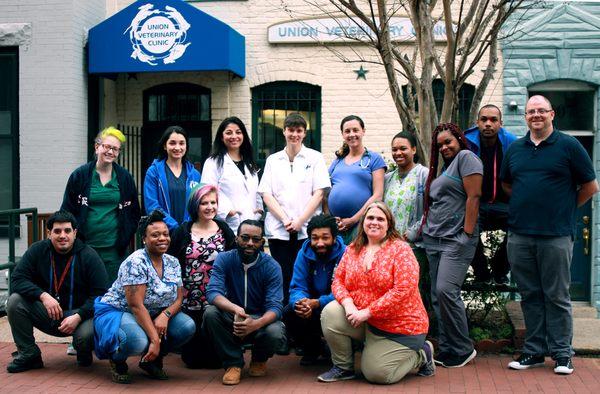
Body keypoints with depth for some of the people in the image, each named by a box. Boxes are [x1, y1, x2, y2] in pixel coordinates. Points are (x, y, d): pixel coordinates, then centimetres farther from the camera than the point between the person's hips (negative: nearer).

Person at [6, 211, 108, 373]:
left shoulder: (89, 256, -9)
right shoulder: (37, 250, -2)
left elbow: (100, 294, -12)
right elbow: (17, 279, -9)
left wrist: (78, 316, -26)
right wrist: (43, 296, -26)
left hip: (79, 313, -3)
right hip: (46, 313, 3)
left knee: (87, 334, -34)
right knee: (15, 301, -20)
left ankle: (84, 355, 7)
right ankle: (29, 355, -3)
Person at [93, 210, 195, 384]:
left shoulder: (173, 263, 2)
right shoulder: (136, 262, -21)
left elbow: (178, 299, 1)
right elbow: (136, 306, -26)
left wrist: (165, 315, -23)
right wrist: (154, 339, -31)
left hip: (154, 315, 7)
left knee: (188, 326, -18)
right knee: (138, 341, -39)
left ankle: (151, 360, 7)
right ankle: (117, 360, -1)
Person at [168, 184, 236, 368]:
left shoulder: (224, 230, 5)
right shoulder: (183, 232, 2)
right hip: (190, 303, 0)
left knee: (216, 359, -2)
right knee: (193, 357, 0)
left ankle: (215, 358, 30)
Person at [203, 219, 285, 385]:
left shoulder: (271, 266, -11)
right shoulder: (224, 259, -9)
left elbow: (275, 306, -20)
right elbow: (213, 292, -22)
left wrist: (256, 324, -43)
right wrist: (235, 308, -44)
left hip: (261, 320, -1)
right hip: (231, 320, 1)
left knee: (275, 333, -33)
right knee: (210, 313, -29)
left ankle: (259, 359, 7)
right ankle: (234, 362, -7)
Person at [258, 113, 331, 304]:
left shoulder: (315, 158, 9)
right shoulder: (273, 160, 14)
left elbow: (319, 193, 1)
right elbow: (266, 195, 7)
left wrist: (300, 221, -9)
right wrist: (285, 220, -7)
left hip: (307, 230, -1)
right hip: (278, 229, 2)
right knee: (283, 278, -1)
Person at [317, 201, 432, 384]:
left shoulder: (400, 249, -13)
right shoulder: (353, 249, 4)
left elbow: (403, 290, -23)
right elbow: (338, 280, 3)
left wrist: (367, 312, -23)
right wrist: (348, 303, -20)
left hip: (400, 327, -5)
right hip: (365, 321, 5)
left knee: (376, 374, -10)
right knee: (331, 313, -21)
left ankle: (421, 355, 16)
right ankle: (343, 367, 0)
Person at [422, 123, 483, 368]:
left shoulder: (465, 157, -3)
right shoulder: (444, 167, 23)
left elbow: (473, 196, -12)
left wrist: (467, 233, -18)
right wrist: (425, 228, 14)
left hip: (456, 240, -9)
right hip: (433, 239, 9)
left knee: (446, 291, -16)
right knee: (437, 296, 6)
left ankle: (463, 349, -4)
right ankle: (446, 350, 12)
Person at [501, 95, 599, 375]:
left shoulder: (568, 146, -1)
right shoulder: (515, 148, 12)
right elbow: (506, 184, 24)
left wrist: (565, 208, 4)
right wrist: (526, 204, 12)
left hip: (556, 236, -4)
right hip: (519, 235, 4)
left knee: (557, 297, 1)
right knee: (530, 296, 10)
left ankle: (561, 353, 10)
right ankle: (533, 351, 19)